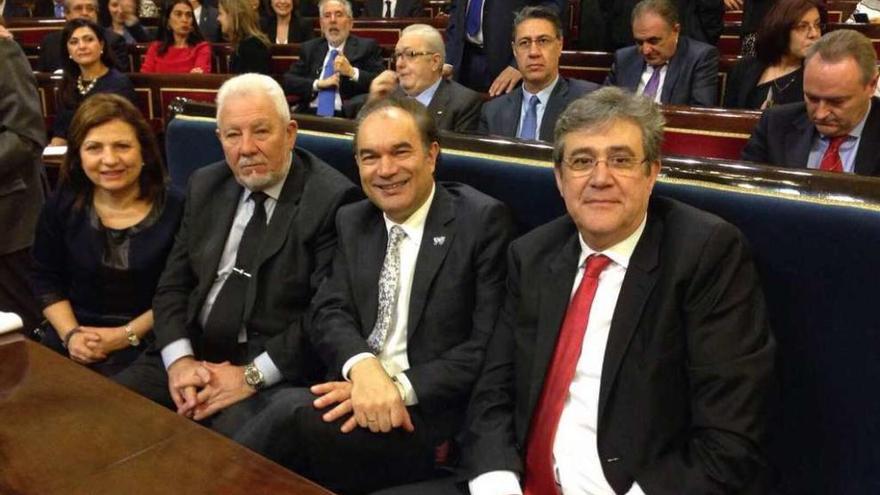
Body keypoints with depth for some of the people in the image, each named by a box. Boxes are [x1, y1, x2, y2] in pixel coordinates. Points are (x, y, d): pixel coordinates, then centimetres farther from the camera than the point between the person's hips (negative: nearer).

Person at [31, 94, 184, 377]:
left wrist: (126, 335, -12)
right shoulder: (62, 205, 4)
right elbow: (46, 279, 9)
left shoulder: (174, 209, -7)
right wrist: (70, 334, -5)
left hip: (147, 345, -3)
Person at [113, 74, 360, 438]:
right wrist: (179, 360, -7)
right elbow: (173, 284, 10)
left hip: (274, 368, -5)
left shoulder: (331, 200, -10)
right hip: (192, 352, 6)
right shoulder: (205, 186, 10)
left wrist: (251, 376, -17)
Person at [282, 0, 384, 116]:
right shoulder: (309, 48, 18)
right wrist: (318, 84, -5)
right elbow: (287, 81, 9)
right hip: (309, 114, 3)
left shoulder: (367, 47, 7)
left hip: (347, 117, -3)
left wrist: (352, 72, -15)